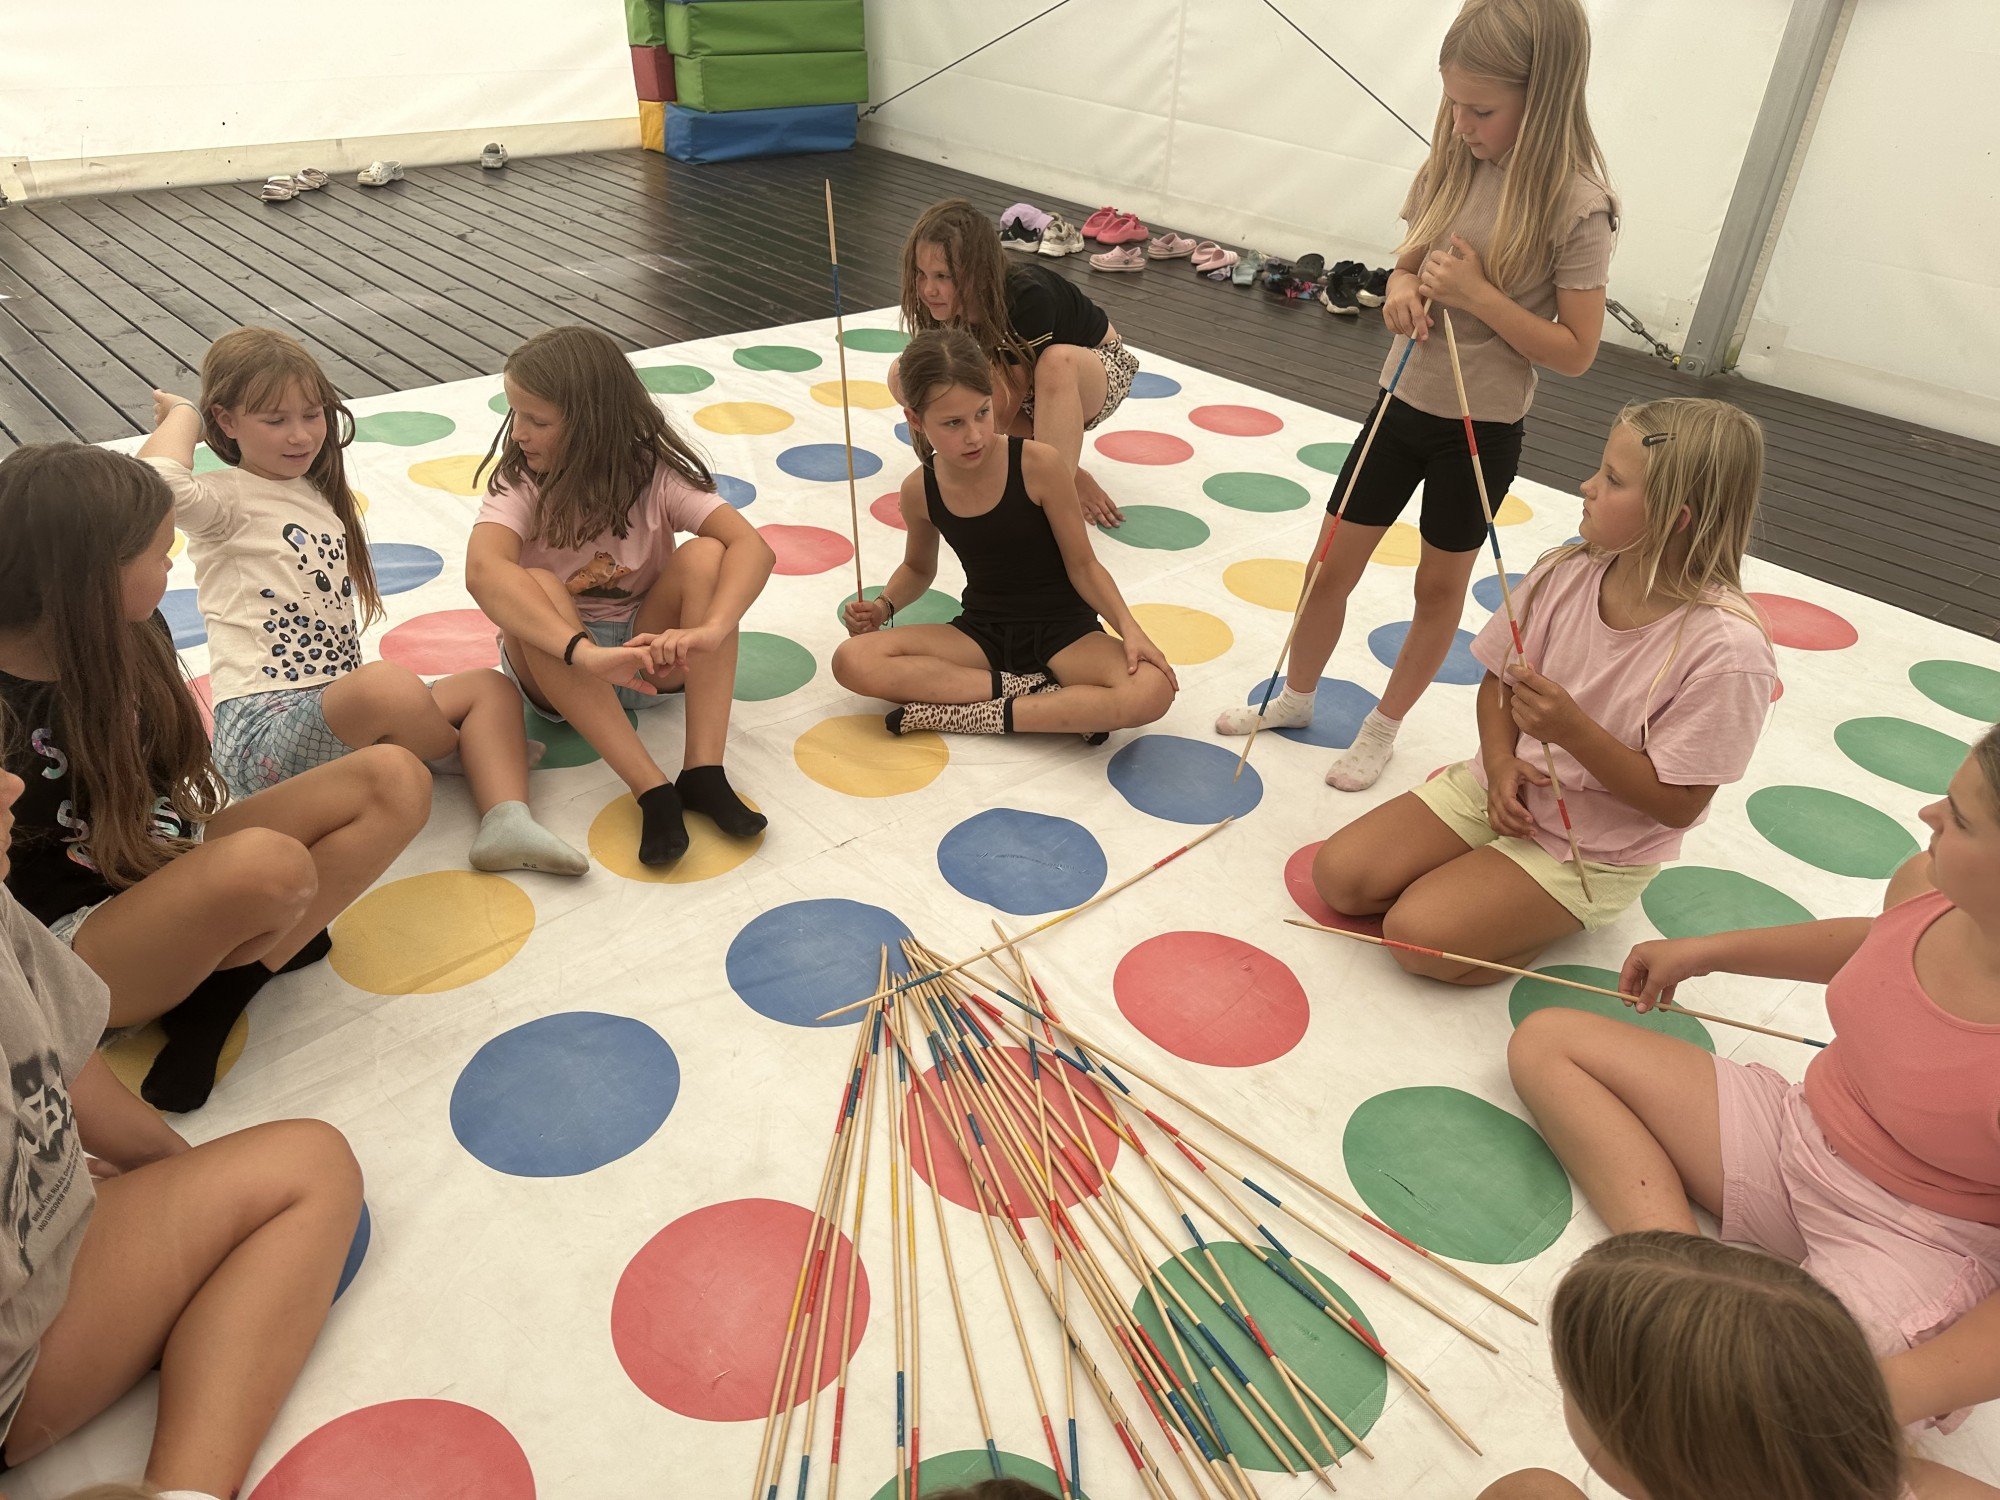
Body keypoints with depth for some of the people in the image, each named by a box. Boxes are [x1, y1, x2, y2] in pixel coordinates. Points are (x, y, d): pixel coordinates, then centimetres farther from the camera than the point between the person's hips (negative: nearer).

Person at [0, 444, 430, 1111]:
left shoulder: (133, 637, 1)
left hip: (169, 868, 8)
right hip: (67, 945, -8)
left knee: (394, 780, -7)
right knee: (269, 864, -39)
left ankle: (217, 997, -13)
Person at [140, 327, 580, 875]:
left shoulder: (319, 496, 21)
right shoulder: (228, 499, -4)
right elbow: (157, 480, -28)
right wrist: (182, 413, -7)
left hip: (338, 715, 9)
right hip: (263, 726, -9)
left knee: (490, 686, 1)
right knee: (390, 685, -37)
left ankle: (505, 819, -25)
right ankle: (461, 756, -4)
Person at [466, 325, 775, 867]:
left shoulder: (654, 476, -12)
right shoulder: (521, 485, -14)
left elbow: (753, 545, -27)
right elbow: (483, 570, -36)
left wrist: (708, 631, -46)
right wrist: (585, 653, -52)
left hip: (648, 649, 1)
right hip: (558, 665, -1)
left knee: (705, 554, -25)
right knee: (537, 590, -33)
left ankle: (703, 768, -30)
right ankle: (652, 788, -37)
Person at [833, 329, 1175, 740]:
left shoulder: (1038, 464, -17)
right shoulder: (919, 491, -5)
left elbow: (1082, 564, -8)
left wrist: (1129, 628, -21)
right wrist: (883, 606, -3)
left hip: (1063, 630, -2)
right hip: (982, 633, 3)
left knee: (1153, 690, -33)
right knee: (852, 661, -22)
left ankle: (975, 715, -21)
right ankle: (1032, 692, -20)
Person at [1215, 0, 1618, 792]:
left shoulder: (1574, 206, -18)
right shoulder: (1448, 164, -2)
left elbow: (1575, 351, -16)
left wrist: (1476, 294, -25)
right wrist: (1401, 293, -12)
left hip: (1481, 428, -5)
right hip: (1401, 401, 5)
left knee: (1439, 586, 13)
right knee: (1330, 565, 11)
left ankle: (1383, 727, 30)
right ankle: (1296, 695, 34)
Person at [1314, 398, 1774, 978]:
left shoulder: (1729, 649, -25)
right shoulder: (1568, 571, -9)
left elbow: (1678, 804, -20)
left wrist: (1574, 730, -32)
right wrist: (1501, 763, -13)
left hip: (1594, 851, -5)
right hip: (1503, 787, 5)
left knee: (1418, 936, -21)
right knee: (1339, 875, -7)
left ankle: (1557, 918, 6)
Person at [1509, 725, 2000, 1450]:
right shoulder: (1940, 890, -10)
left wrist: (1902, 1390, -34)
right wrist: (1710, 950, 19)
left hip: (1910, 1253, -8)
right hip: (1795, 1138, 9)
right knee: (1547, 1042, -1)